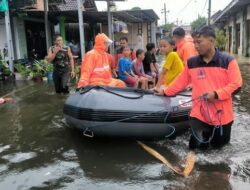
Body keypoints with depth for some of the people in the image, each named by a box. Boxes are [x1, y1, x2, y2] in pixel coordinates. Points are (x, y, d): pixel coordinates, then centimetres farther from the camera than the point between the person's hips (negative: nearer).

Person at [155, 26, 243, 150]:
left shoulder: (228, 61, -9)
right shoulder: (191, 62, 1)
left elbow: (236, 85, -10)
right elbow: (181, 81, 11)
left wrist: (216, 94, -21)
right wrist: (165, 91, 11)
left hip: (222, 115, -1)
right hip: (199, 114, 1)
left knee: (218, 145, 15)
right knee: (200, 146, -2)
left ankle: (216, 132, 47)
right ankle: (204, 133, 31)